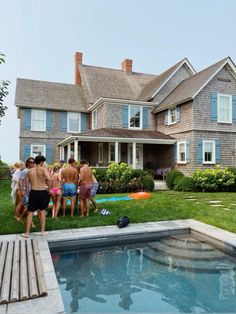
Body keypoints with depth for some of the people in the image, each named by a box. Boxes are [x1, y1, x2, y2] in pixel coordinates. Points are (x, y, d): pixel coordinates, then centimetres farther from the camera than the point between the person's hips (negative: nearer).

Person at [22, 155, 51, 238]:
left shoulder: (30, 171, 8)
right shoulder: (43, 169, -6)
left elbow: (27, 184, 9)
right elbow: (49, 179, -24)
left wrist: (27, 192, 19)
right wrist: (49, 189, -12)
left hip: (33, 192, 2)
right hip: (43, 192, -2)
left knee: (30, 213, 10)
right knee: (42, 211, 15)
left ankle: (27, 233, 15)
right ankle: (42, 231, 22)